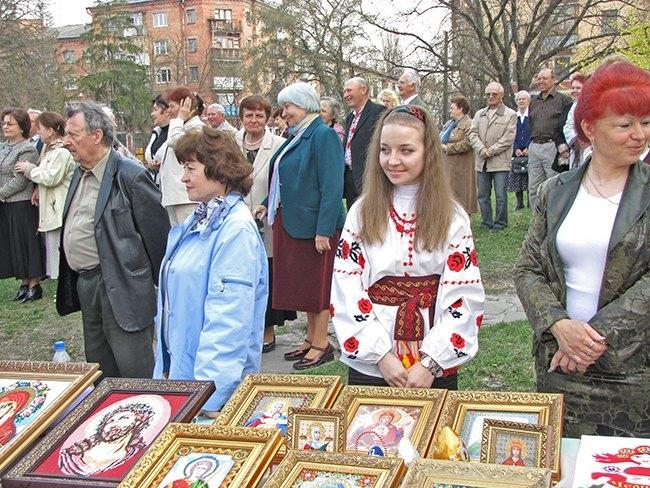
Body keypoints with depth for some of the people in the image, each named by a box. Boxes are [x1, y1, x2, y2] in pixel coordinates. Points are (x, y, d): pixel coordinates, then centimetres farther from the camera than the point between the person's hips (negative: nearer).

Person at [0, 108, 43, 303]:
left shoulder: (27, 150, -11)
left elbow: (20, 181, -16)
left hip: (22, 206, -8)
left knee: (26, 244, 0)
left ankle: (34, 285, 10)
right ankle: (24, 283, 22)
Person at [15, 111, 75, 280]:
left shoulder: (62, 152, -16)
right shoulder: (50, 149, 16)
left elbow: (50, 178, -19)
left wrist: (28, 168, -7)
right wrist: (38, 190, 6)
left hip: (59, 209, -10)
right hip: (50, 207, 10)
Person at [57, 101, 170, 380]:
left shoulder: (130, 175, -16)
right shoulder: (80, 173, 11)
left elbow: (157, 232, -14)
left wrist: (162, 284, -9)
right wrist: (75, 282, 18)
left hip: (120, 287, -9)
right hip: (84, 282, 9)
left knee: (134, 371, -1)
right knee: (98, 366, 20)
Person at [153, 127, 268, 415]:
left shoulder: (236, 229, -20)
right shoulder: (198, 221, 9)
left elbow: (228, 318, -25)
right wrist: (166, 368, 19)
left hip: (213, 381, -8)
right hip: (178, 369, 8)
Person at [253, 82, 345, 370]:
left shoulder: (323, 135, -14)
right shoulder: (297, 137, 14)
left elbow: (332, 187, -20)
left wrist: (324, 230, -24)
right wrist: (267, 204, 18)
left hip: (314, 225, -9)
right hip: (292, 222, 9)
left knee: (316, 284, 1)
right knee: (305, 284, 15)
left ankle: (321, 344, 12)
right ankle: (311, 338, 26)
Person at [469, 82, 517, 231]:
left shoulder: (510, 115, 3)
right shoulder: (479, 114, 18)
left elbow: (508, 138, -6)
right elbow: (473, 133, 7)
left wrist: (490, 151, -11)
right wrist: (481, 149, -11)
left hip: (500, 162, -4)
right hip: (481, 162, 5)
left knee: (501, 195, -4)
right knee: (483, 195, 8)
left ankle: (500, 223, 6)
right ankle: (487, 222, 17)